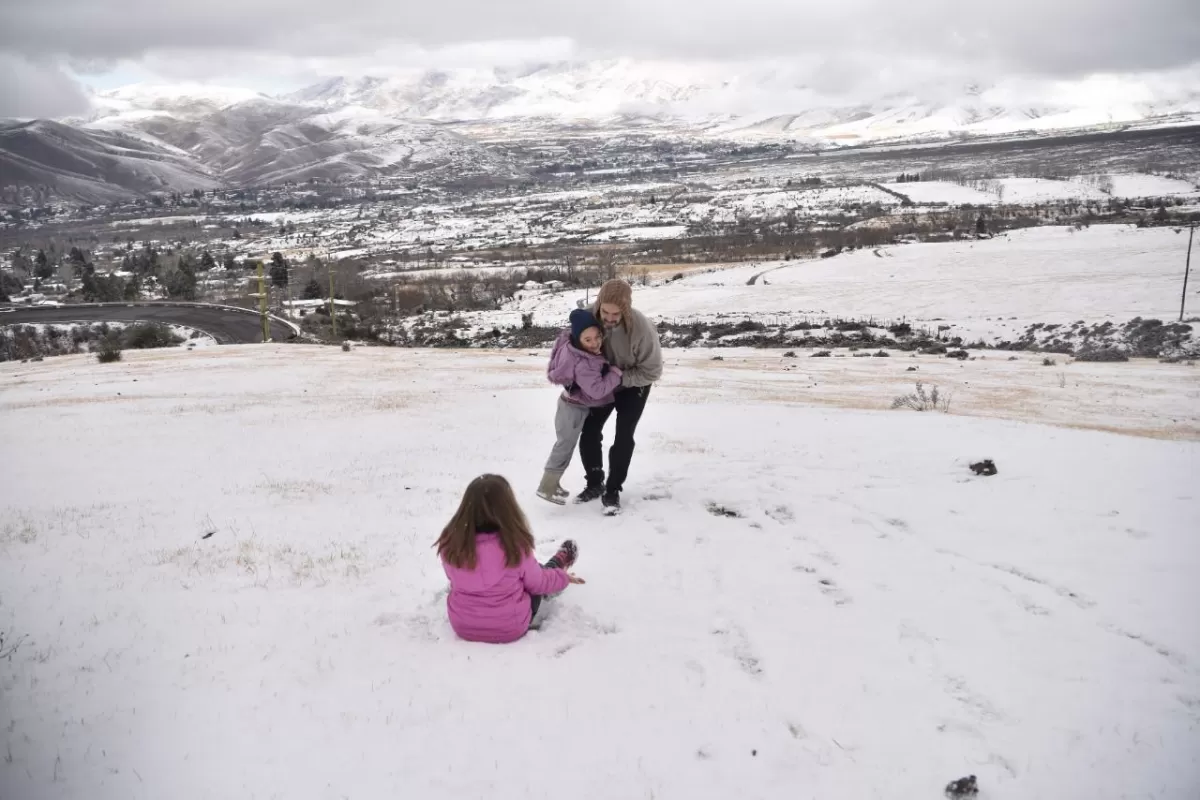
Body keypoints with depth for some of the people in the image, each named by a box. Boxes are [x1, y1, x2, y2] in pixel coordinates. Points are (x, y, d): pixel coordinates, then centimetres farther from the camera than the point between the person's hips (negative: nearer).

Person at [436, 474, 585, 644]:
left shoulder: (450, 543, -18)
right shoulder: (515, 545, -26)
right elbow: (537, 582, -8)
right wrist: (563, 577, 14)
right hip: (510, 628, -3)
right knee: (537, 574, 23)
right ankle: (558, 563, 53)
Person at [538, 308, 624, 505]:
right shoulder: (582, 364, -37)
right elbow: (597, 390, -34)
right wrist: (616, 374, -24)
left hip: (573, 404, 9)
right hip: (574, 407, -9)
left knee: (565, 444, 20)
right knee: (566, 445, 4)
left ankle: (552, 484, 33)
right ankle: (547, 487, 15)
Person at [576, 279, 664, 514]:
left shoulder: (641, 328, -37)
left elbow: (652, 371, -25)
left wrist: (621, 378, -33)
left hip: (634, 385, -4)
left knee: (623, 436, -10)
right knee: (589, 431, 2)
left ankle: (613, 490, 5)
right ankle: (595, 483, 21)